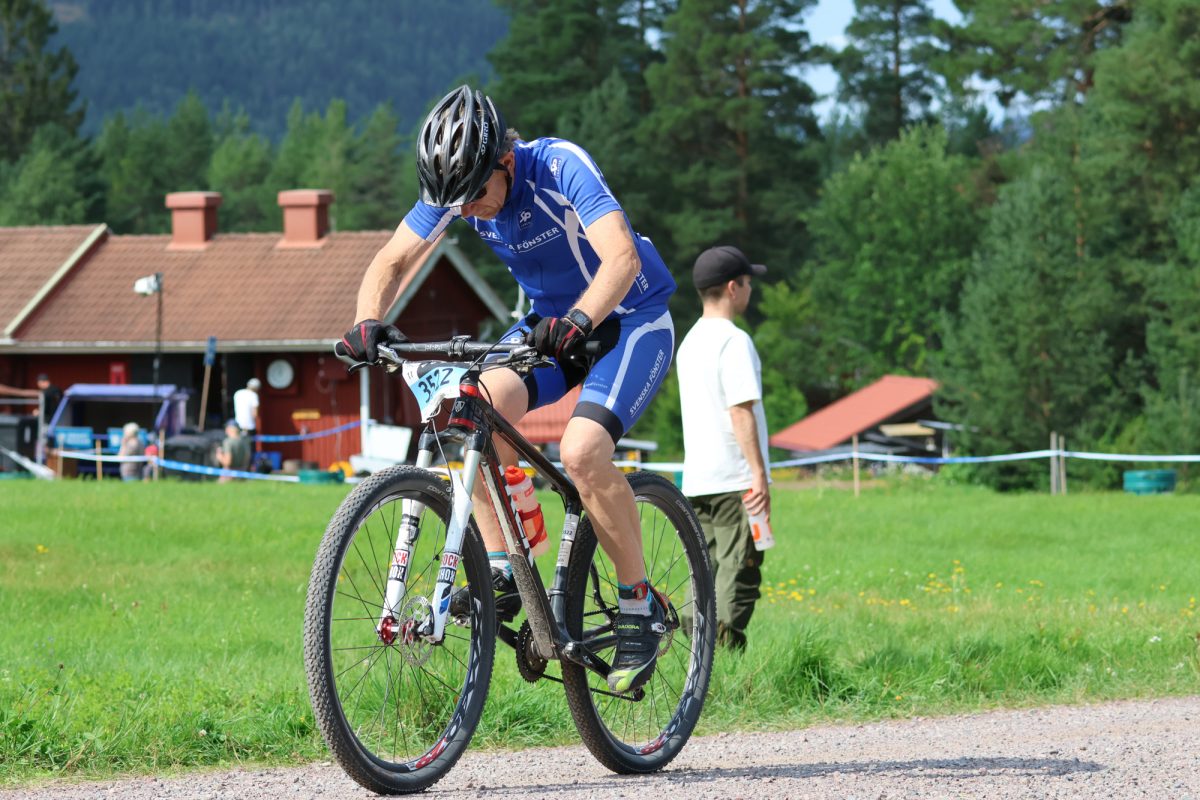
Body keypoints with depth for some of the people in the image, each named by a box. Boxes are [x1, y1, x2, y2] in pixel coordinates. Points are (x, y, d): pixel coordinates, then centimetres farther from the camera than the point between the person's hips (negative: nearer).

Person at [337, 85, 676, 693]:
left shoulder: (561, 168, -29)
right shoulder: (456, 187, -13)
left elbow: (622, 258, -41)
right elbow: (393, 260, -8)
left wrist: (575, 323, -58)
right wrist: (369, 322, -29)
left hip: (631, 322, -5)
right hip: (551, 322, 5)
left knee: (581, 450, -28)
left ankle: (640, 607, -10)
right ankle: (502, 572, -15)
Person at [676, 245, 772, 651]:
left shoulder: (690, 341, 16)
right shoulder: (734, 340, -11)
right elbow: (741, 410, -18)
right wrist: (759, 473, -19)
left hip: (696, 479, 8)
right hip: (734, 478, -8)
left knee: (707, 572, 11)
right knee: (738, 575, -6)